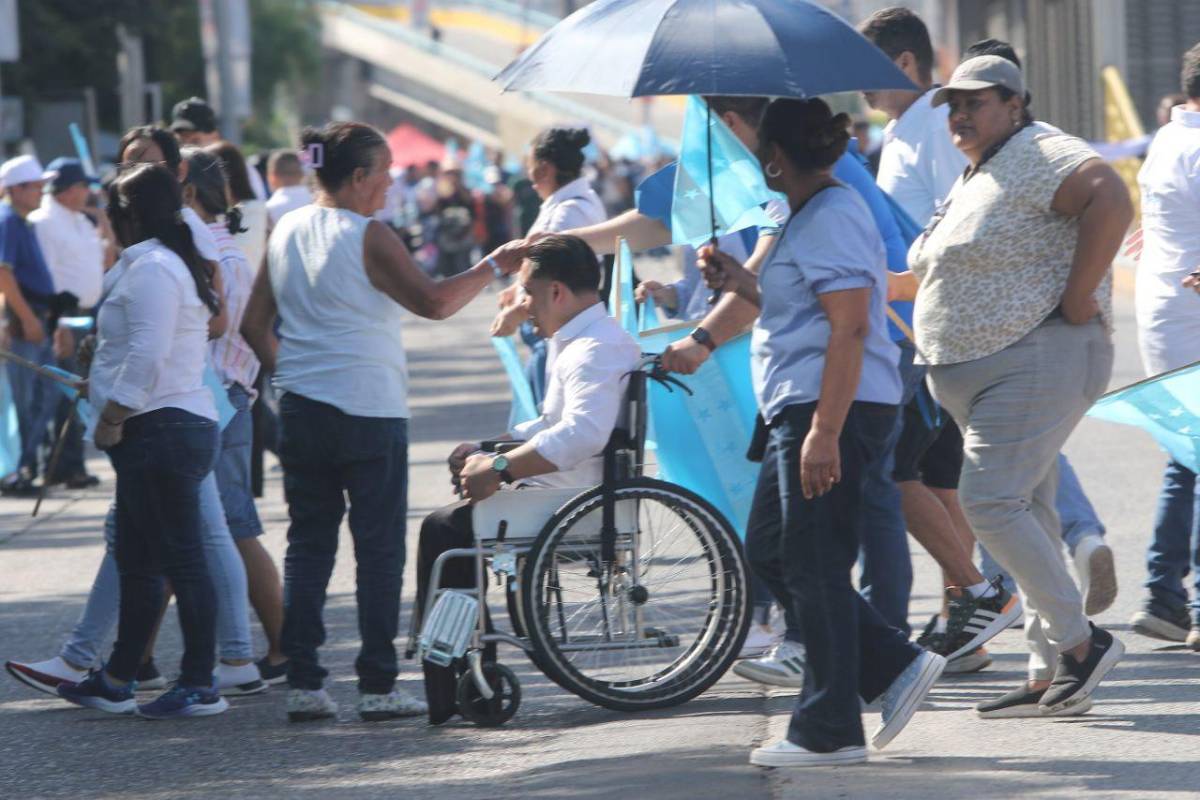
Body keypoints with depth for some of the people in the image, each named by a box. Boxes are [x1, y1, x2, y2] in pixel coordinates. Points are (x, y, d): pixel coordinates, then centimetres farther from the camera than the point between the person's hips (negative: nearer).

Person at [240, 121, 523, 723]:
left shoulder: (286, 232, 10)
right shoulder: (367, 238, -11)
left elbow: (254, 325, 14)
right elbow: (433, 302, -14)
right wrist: (493, 267, -3)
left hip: (301, 408, 6)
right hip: (368, 412, -6)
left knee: (307, 544, 9)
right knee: (379, 548, 0)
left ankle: (302, 684, 5)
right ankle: (377, 685, 0)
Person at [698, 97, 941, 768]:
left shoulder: (830, 218, -14)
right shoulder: (812, 216, 19)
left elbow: (849, 329, -22)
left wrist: (824, 432, -26)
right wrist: (742, 283, 18)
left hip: (836, 411, -11)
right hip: (803, 412, 11)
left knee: (814, 567, -5)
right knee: (769, 554, 13)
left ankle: (829, 732, 0)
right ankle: (897, 666, 12)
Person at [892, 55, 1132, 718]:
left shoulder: (1040, 157, -12)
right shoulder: (975, 179, 20)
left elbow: (1111, 201, -29)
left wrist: (1076, 301, -26)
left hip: (1038, 360, -11)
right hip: (978, 376, 11)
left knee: (990, 500, -18)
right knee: (1025, 513, 8)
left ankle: (1079, 640, -11)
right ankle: (1051, 677, 8)